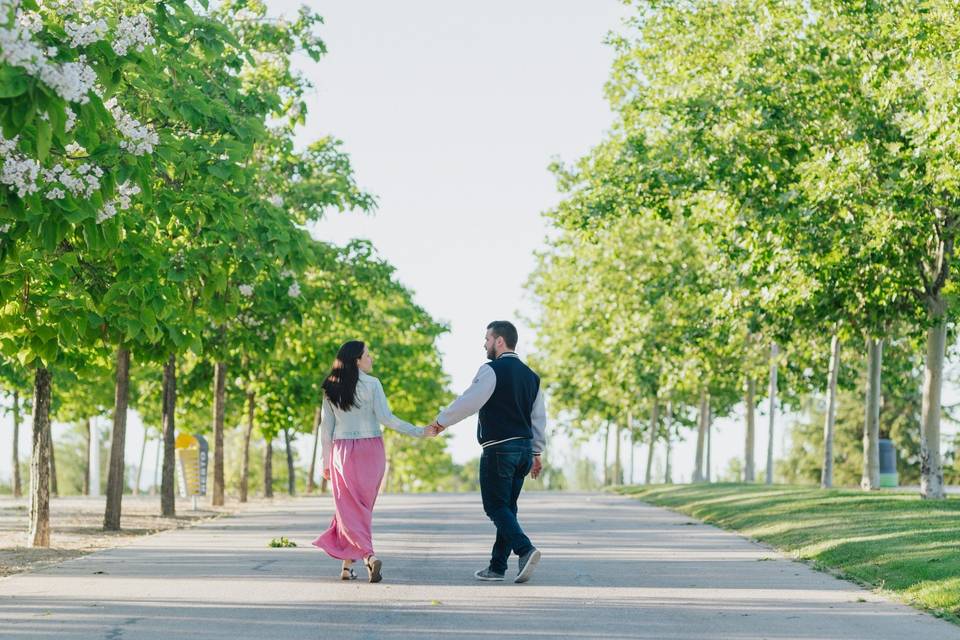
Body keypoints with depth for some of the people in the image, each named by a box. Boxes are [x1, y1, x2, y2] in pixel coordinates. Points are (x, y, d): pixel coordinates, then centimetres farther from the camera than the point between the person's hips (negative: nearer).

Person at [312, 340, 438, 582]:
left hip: (342, 451, 1)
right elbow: (385, 417, -14)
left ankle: (369, 555, -16)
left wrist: (326, 462, 12)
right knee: (361, 509, 9)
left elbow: (326, 427, 5)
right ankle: (347, 565, 8)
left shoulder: (331, 389, 3)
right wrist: (419, 432, -10)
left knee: (349, 508, 2)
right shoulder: (371, 384, -7)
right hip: (370, 449, -1)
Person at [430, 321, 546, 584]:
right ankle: (497, 567, 15)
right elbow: (539, 418, 14)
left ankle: (525, 549, -23)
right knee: (508, 507, 12)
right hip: (524, 448, 7)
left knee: (496, 507, -3)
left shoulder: (492, 370, -11)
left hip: (498, 450, -7)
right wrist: (536, 453, 19)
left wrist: (442, 421, 0)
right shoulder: (530, 375, 13)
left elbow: (468, 402, -14)